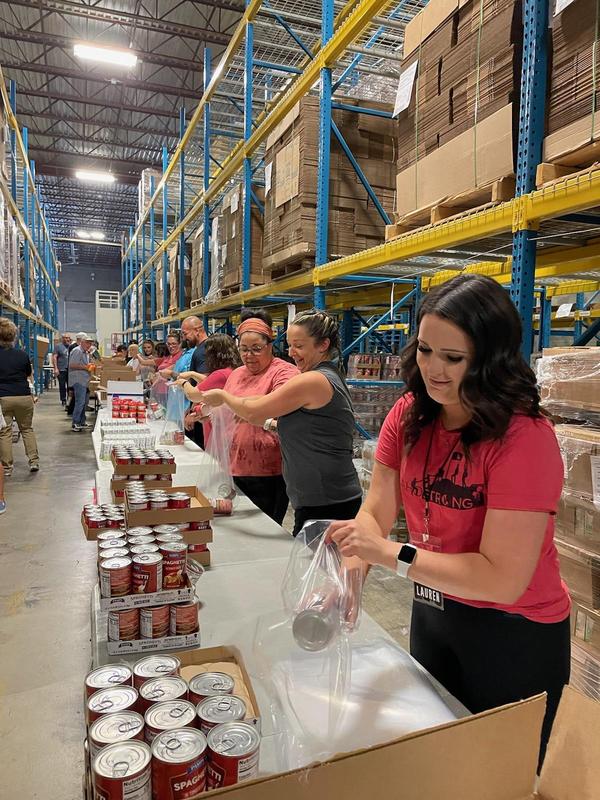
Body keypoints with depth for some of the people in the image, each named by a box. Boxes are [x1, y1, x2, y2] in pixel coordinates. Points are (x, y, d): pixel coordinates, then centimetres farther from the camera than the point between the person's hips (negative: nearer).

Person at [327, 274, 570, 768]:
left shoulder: (524, 437, -27)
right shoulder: (409, 417, -8)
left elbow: (503, 579, -28)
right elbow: (375, 514, -10)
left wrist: (391, 554, -33)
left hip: (514, 637, -5)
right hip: (432, 612, 6)